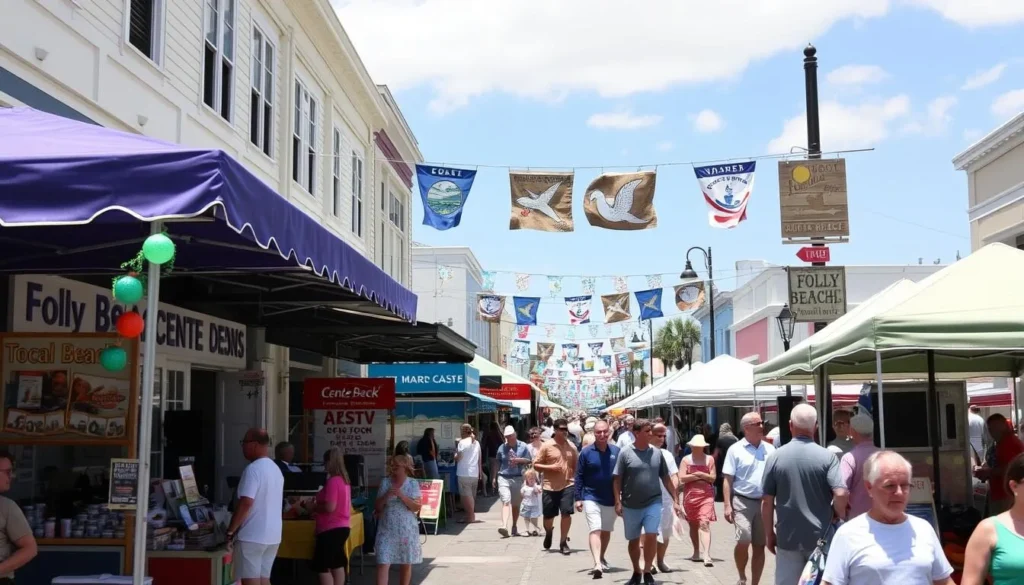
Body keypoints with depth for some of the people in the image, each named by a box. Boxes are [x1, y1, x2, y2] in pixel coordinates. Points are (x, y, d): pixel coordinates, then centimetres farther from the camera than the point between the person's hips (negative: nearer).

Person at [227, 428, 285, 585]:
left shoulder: (253, 469, -16)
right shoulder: (275, 469, 13)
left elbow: (246, 503, -22)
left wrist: (230, 531, -15)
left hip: (252, 536, -8)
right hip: (272, 535, 8)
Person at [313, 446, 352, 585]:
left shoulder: (332, 481, -18)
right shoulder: (344, 480, 10)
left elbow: (330, 507, -23)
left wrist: (314, 507, -7)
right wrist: (318, 509, 18)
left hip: (331, 529, -9)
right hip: (341, 527, 9)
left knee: (322, 567, -4)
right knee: (337, 564, 14)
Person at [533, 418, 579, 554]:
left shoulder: (571, 447, 5)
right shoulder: (546, 446, -5)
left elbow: (576, 466, 15)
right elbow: (536, 465, -3)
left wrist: (577, 481, 5)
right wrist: (550, 467, -17)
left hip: (568, 485, 1)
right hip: (550, 487, -1)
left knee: (566, 513, -9)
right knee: (548, 516, 9)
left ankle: (563, 543, 6)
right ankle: (548, 532, 43)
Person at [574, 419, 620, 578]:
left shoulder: (616, 451, -1)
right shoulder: (586, 452, -7)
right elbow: (579, 476, -4)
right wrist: (578, 498, -8)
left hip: (611, 499, 3)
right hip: (591, 498, -3)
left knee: (606, 531, 17)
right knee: (595, 531, -14)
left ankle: (601, 558, 37)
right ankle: (597, 564, -24)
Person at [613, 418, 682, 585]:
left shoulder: (657, 453, 2)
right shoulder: (625, 453, -7)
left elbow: (666, 478, 9)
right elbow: (617, 479, -4)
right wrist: (618, 502, -9)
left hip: (653, 502, 1)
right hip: (631, 505, -1)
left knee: (651, 536, -10)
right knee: (633, 540, 12)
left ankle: (648, 572, 7)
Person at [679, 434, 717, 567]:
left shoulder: (709, 459, 5)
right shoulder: (686, 460, 5)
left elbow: (713, 478, 1)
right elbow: (682, 478, -4)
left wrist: (700, 474, -12)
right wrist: (698, 476, -8)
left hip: (706, 496, -2)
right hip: (690, 496, 2)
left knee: (704, 524, -14)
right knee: (693, 525, 12)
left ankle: (706, 556, -21)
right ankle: (696, 552, 27)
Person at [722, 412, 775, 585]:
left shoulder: (770, 449, 7)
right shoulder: (735, 450, -2)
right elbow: (728, 480, -3)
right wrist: (727, 505, -10)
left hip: (764, 502, 4)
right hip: (743, 502, -4)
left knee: (759, 546, 8)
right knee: (743, 540, -17)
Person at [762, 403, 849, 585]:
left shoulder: (776, 457, -4)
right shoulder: (827, 457, -9)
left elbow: (767, 501, -2)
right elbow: (841, 495, -16)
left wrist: (769, 533, 9)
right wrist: (839, 520, 4)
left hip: (787, 537, 1)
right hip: (821, 537, -1)